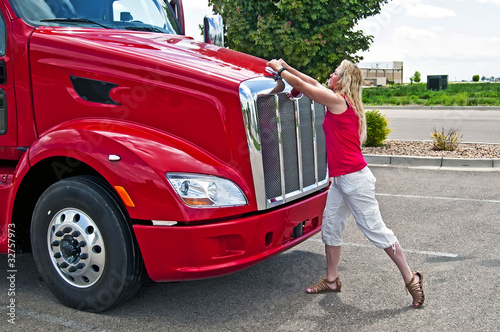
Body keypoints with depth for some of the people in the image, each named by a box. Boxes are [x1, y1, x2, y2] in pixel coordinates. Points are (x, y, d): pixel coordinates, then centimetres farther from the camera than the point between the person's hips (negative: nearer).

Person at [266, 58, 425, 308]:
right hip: (340, 178, 10)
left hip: (354, 177, -10)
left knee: (375, 230, -3)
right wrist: (287, 67, 25)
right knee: (330, 227, 14)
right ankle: (332, 281, 25)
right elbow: (314, 83, 23)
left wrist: (279, 70, 7)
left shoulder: (337, 100, -13)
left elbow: (301, 85, -7)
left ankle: (411, 280, 8)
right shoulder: (342, 101, 13)